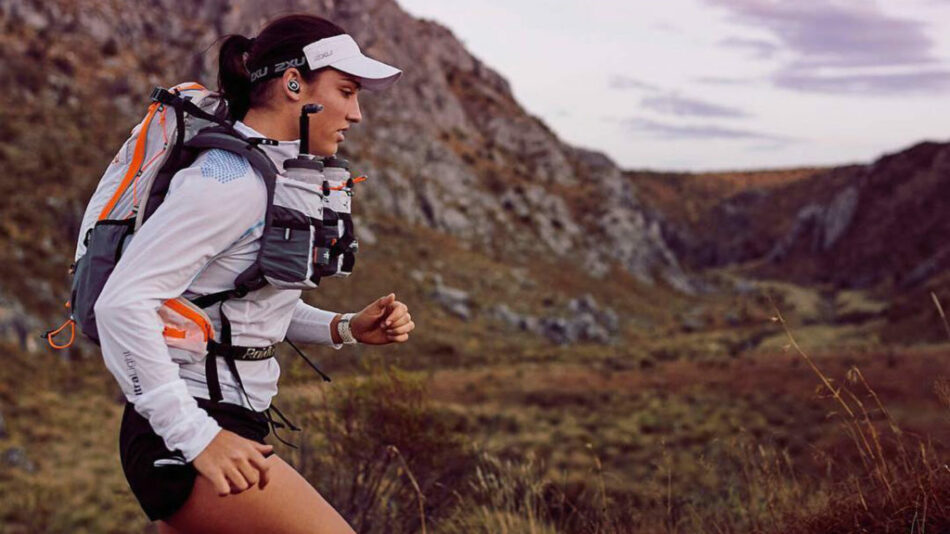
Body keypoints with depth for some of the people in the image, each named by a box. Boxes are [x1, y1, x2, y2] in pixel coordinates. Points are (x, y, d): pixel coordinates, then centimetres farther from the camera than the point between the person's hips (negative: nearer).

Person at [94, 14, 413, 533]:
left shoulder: (271, 176, 12)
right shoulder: (229, 180, -17)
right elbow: (122, 302, -24)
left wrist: (347, 327, 5)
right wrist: (197, 436, -26)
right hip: (181, 436, -10)